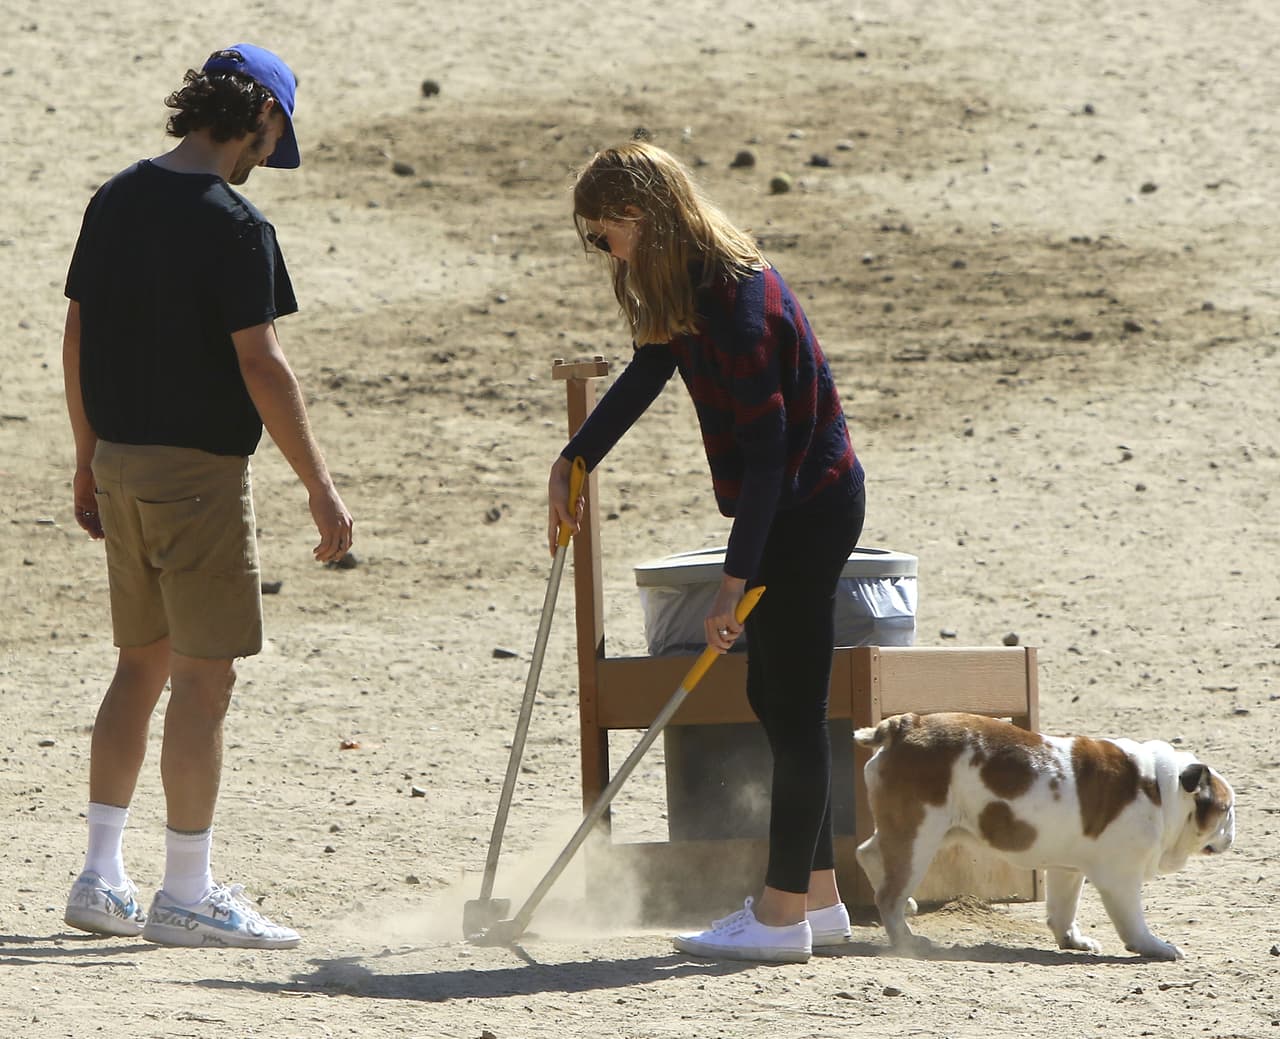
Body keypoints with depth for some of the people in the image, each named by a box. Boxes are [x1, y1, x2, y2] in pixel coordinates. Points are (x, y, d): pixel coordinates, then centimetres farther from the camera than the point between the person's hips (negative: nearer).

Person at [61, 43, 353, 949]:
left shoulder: (116, 201, 7)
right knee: (204, 674, -2)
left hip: (120, 463, 8)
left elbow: (77, 338, 12)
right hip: (200, 468, -8)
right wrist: (321, 489, -13)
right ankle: (187, 896, 0)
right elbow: (260, 367, -18)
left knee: (143, 663, 17)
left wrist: (90, 463, 21)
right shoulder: (231, 225, -15)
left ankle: (102, 877, 18)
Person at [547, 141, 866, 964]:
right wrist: (574, 462, 23)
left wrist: (736, 579, -24)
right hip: (790, 504, 11)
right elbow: (648, 373, 24)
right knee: (775, 698, 14)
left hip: (808, 508, -11)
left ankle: (783, 914, -3)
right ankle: (817, 897, 20)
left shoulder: (736, 300, -24)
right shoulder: (693, 289, 6)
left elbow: (767, 445, -25)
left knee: (793, 704, -7)